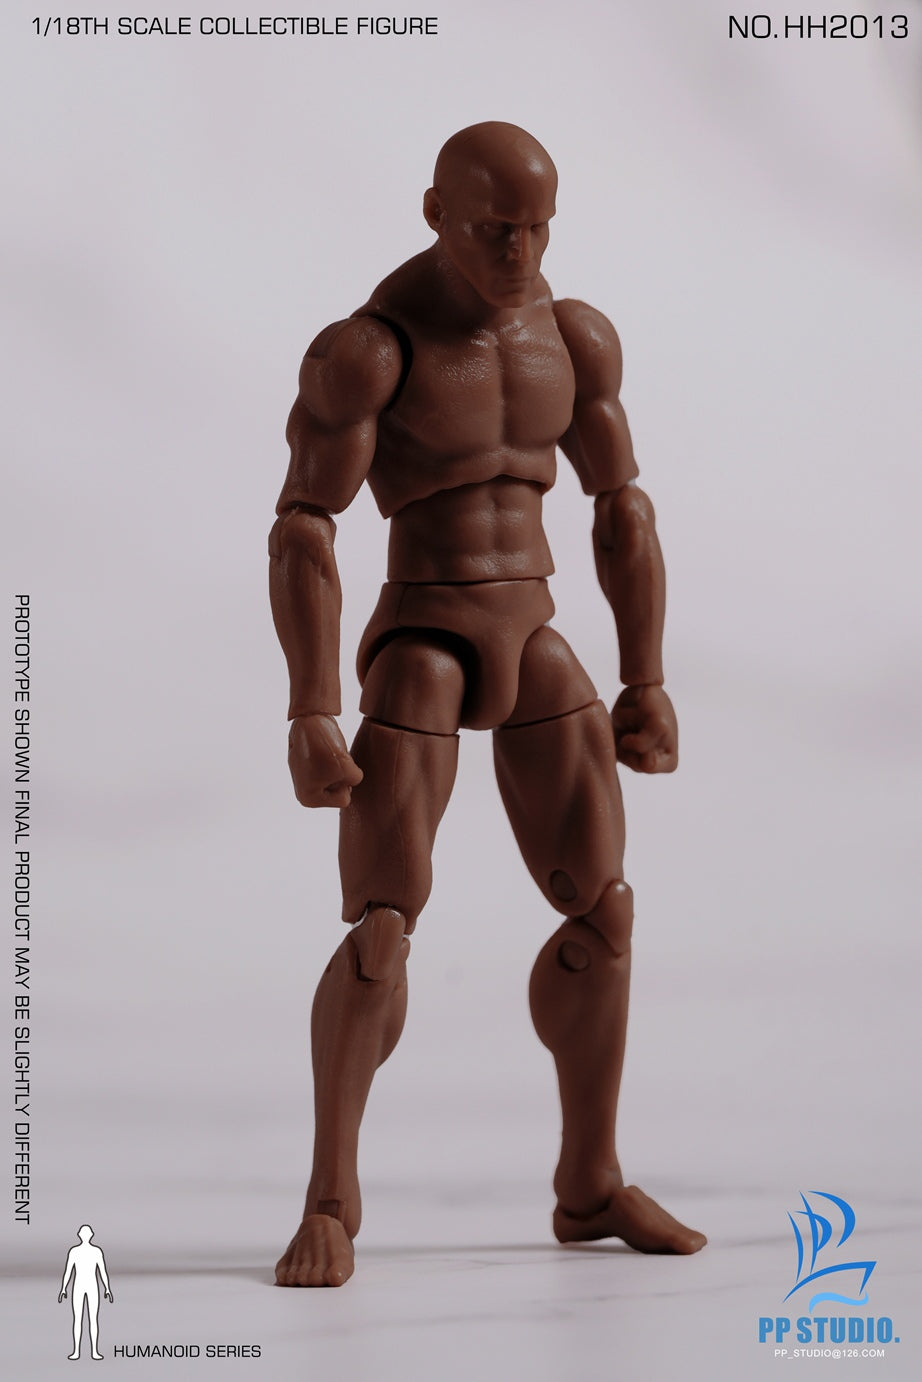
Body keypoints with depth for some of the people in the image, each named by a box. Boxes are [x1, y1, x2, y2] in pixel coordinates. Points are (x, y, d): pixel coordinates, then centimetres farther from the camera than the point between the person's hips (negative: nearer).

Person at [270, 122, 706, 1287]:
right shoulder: (364, 349, -14)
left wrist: (646, 686, 7)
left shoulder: (576, 336, 4)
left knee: (602, 910, 3)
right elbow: (301, 532, -16)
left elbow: (624, 512, 9)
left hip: (534, 647, 6)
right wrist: (310, 717, -22)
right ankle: (331, 1198, 3)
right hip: (415, 648, -5)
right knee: (381, 932, -14)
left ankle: (590, 1184, 17)